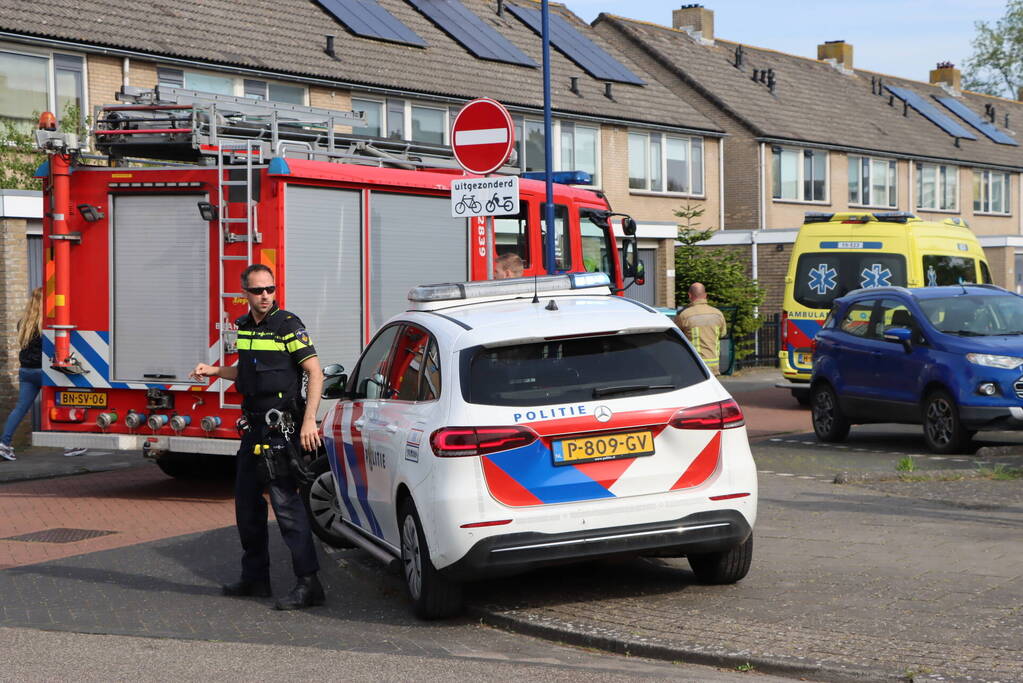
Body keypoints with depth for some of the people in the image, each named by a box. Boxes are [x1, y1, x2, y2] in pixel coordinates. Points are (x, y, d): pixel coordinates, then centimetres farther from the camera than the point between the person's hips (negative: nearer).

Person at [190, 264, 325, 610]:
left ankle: (308, 583, -12)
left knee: (285, 501, -13)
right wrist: (213, 370, 14)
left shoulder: (288, 325, -11)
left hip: (282, 426, -9)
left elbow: (315, 372, -16)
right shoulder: (244, 327, 12)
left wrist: (309, 420, -24)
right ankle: (255, 577, 26)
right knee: (246, 501, 14)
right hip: (255, 426, 9)